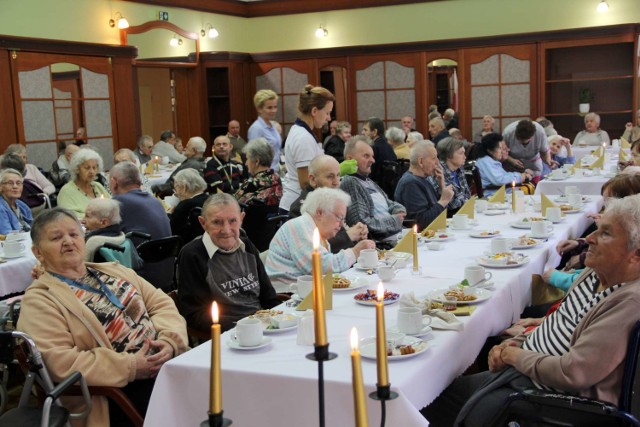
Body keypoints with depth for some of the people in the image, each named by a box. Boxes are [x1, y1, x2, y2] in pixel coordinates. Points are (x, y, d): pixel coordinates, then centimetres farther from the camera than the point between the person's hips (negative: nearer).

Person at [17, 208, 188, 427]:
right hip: (121, 389, -6)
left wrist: (169, 340, -8)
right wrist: (130, 366, -18)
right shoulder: (39, 300, -1)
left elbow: (161, 303, 13)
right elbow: (57, 361, -14)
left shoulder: (113, 270, 18)